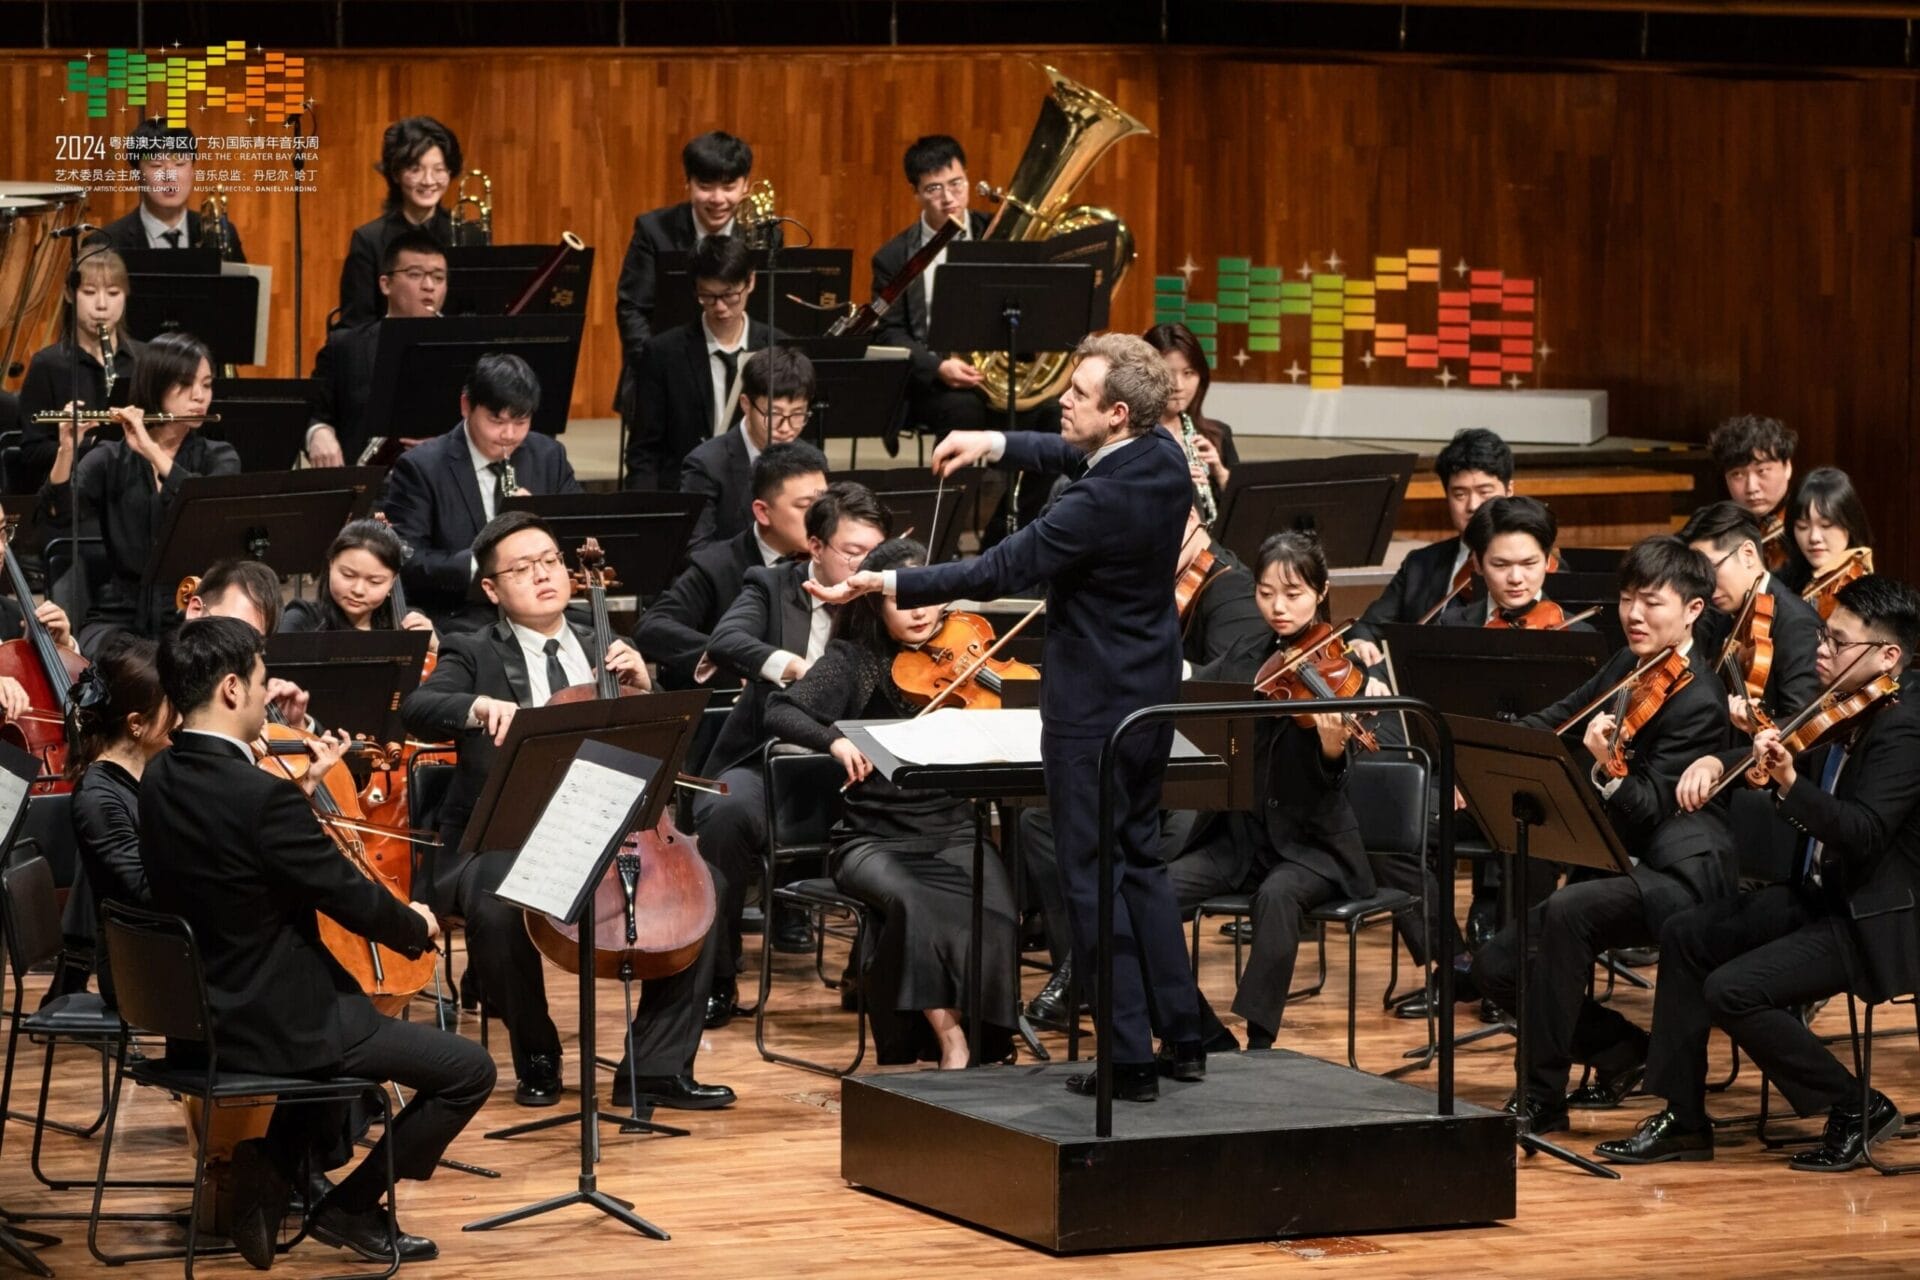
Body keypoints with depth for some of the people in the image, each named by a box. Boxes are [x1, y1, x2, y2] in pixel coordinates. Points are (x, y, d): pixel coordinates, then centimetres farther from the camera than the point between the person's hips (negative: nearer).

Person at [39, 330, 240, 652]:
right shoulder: (109, 460, 7)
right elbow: (56, 514, -9)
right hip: (118, 616, 0)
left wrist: (153, 452, -22)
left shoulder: (219, 457, 7)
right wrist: (66, 450, -26)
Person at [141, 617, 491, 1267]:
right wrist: (416, 926, 2)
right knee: (469, 1070, 0)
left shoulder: (161, 777, 0)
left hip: (197, 1016, 9)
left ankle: (269, 1166, 25)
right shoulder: (263, 798, -26)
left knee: (348, 1012, 38)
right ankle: (350, 1208, 7)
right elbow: (355, 901, -17)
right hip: (269, 1028, -9)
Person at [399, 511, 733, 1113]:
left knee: (702, 889, -20)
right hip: (506, 842, -4)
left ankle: (655, 1068, -12)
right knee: (496, 907, -36)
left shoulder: (602, 651, 17)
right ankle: (537, 1058, -11)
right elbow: (417, 709, -13)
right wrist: (480, 707, -33)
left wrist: (641, 687, -3)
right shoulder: (474, 656, 6)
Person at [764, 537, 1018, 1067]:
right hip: (874, 838, -2)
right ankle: (948, 1039, -26)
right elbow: (780, 713, -10)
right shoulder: (853, 662, 3)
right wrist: (833, 740, -28)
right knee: (911, 901, -34)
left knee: (992, 904, -30)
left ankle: (977, 1039, -18)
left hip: (951, 831, 2)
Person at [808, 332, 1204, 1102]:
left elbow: (995, 573, -23)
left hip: (1092, 709, -9)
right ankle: (1183, 1036, 21)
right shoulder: (1164, 459, -2)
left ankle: (1129, 1059, 2)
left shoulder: (1099, 503, -27)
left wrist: (886, 585, -18)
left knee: (1092, 879, 0)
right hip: (1150, 693, 9)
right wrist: (998, 445, 7)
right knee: (1140, 858, 19)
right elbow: (1076, 455, 19)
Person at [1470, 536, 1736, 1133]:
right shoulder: (1629, 665, 10)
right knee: (1495, 965, -3)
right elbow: (1556, 721, 18)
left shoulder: (1697, 702, -15)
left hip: (1678, 875, -9)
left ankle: (1542, 1098, -28)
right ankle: (1623, 1050, 15)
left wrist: (1608, 770, -41)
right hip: (1621, 863, 9)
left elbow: (1648, 811, -21)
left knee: (1566, 910, -36)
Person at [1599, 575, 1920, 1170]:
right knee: (1687, 936, 8)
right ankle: (1682, 1120, 11)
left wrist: (1791, 783, -41)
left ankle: (1856, 1111, -5)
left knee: (1732, 990, -21)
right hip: (1818, 896, 10)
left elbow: (1863, 834, -30)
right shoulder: (1844, 717, 9)